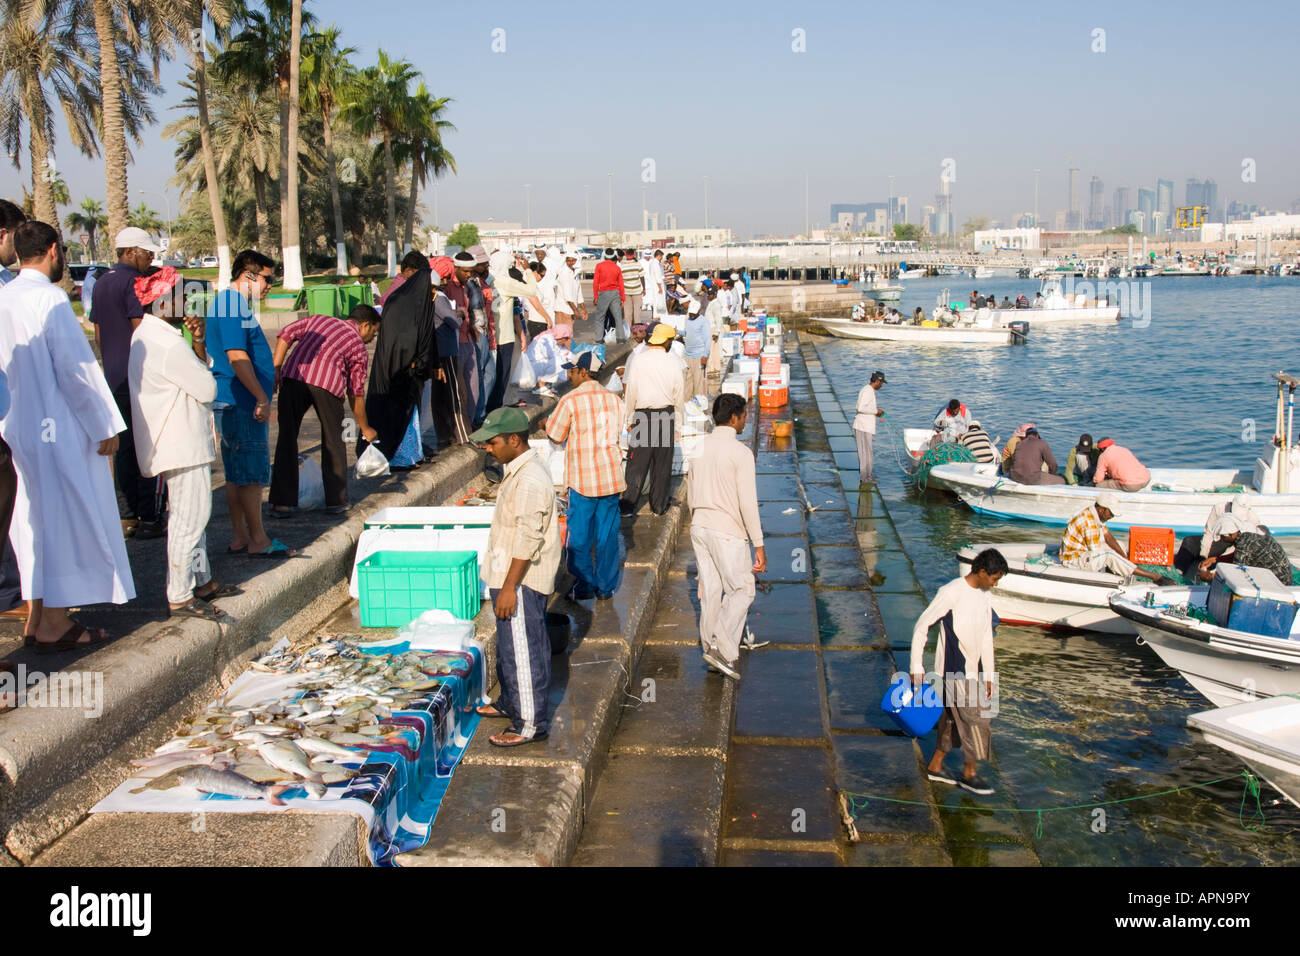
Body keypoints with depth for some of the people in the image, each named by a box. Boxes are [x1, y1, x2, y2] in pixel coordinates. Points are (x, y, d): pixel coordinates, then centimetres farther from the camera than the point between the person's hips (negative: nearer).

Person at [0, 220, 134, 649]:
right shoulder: (49, 298, -16)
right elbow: (74, 366, -18)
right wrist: (104, 425, -11)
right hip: (58, 426, -8)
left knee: (37, 517, 16)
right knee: (64, 517, 1)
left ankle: (37, 614, 24)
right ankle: (54, 623, 6)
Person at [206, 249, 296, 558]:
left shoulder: (227, 302, 18)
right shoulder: (233, 305, -15)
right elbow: (237, 357, -23)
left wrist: (266, 384, 30)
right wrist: (262, 398, -22)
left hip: (233, 404, 11)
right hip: (242, 404, -11)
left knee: (237, 474, 13)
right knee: (252, 474, -5)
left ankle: (240, 538, 19)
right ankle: (258, 540, 1)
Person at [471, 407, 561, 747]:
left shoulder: (530, 480, -24)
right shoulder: (518, 471, 10)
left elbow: (528, 539, -26)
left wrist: (509, 587, -23)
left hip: (522, 582, -10)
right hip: (510, 577, 10)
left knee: (523, 651, -2)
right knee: (509, 646, 23)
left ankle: (530, 724, 7)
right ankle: (511, 703, 38)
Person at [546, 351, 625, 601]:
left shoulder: (570, 400, -11)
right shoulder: (614, 398, 4)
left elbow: (555, 437, -3)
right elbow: (620, 434, 10)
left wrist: (546, 423, 16)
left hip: (582, 479, -4)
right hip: (611, 477, 4)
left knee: (580, 536, 8)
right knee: (608, 535, 11)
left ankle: (585, 586, 13)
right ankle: (606, 587, 17)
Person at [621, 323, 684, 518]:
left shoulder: (638, 360, -6)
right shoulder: (673, 363, -2)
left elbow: (630, 392, -2)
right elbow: (679, 395, 4)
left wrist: (630, 419, 8)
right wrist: (677, 424, 15)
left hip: (643, 415, -1)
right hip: (666, 416, 1)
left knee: (637, 463, 3)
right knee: (663, 463, 10)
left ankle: (628, 505, 3)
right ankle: (659, 506, 16)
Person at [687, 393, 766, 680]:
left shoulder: (698, 447, 6)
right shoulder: (740, 452, -15)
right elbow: (748, 502, -17)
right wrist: (759, 544, -12)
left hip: (699, 527, 7)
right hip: (729, 532, -7)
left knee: (710, 591, 14)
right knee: (742, 591, 5)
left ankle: (711, 647, 22)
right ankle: (722, 648, -4)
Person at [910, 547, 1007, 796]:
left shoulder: (984, 595, 10)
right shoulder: (951, 593, -17)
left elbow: (986, 637, 16)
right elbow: (921, 626, -13)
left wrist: (989, 675, 15)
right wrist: (917, 667, -13)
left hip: (970, 670, 8)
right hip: (953, 670, -8)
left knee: (953, 718, 13)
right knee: (974, 718, -6)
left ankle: (935, 766, 25)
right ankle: (970, 773, 7)